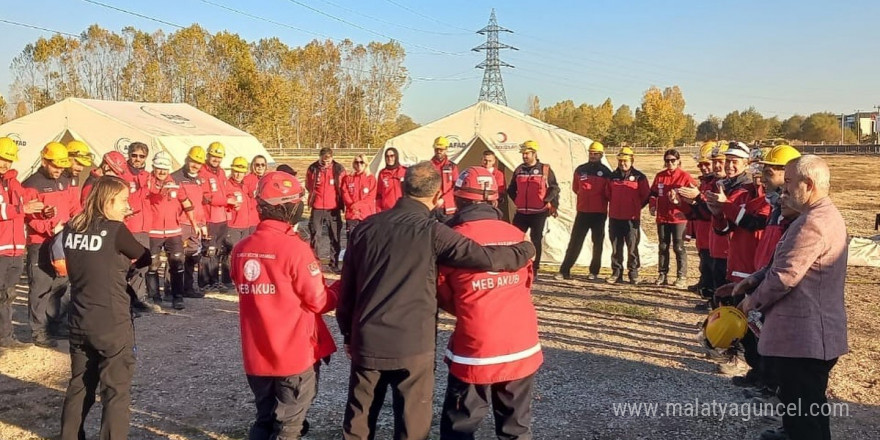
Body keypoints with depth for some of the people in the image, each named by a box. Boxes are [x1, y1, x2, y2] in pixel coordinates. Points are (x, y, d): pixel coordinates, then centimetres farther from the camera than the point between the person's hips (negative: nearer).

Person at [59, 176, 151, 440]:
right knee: (116, 393, 3)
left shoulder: (71, 230, 3)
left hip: (79, 323, 7)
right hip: (112, 325, -6)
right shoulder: (115, 230, -14)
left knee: (80, 387, 21)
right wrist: (125, 259, 16)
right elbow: (144, 258, -1)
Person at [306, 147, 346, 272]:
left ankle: (334, 264, 16)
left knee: (335, 238, 6)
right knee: (315, 237, 3)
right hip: (317, 208, 0)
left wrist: (342, 204, 6)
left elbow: (344, 188, 5)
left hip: (334, 208, 0)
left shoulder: (339, 169, -6)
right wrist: (318, 197, 11)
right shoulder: (312, 169, -5)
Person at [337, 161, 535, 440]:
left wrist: (348, 332, 20)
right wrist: (526, 249, 3)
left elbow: (347, 285, 9)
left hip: (367, 340, 5)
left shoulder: (366, 227, 3)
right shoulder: (432, 231, -12)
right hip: (412, 344, -4)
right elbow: (487, 257, -17)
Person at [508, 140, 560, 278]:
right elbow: (511, 189, 18)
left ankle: (534, 270, 11)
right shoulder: (519, 170, 8)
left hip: (539, 213, -3)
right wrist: (517, 201, 8)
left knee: (535, 241, 3)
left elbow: (554, 188, 0)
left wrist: (547, 201, -9)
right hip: (521, 213, 3)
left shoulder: (545, 170, -3)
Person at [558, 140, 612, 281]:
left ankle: (594, 272, 13)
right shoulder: (580, 170, 6)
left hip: (599, 213, -1)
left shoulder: (606, 172, 0)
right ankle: (564, 270, 1)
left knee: (597, 243, 4)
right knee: (575, 241, -1)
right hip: (582, 211, 1)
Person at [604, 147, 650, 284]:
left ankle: (633, 273, 9)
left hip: (632, 218, -4)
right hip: (614, 218, 4)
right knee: (616, 247, 7)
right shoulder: (612, 176, 10)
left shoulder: (639, 177, -2)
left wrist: (635, 207, 8)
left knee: (632, 247, 0)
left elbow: (646, 196, 3)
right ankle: (616, 273, 14)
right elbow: (607, 194, 20)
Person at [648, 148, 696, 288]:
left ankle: (682, 277, 6)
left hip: (679, 217, -4)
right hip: (662, 217, 4)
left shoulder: (685, 177, -5)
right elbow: (653, 193, 14)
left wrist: (678, 201, -21)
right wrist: (652, 205, -3)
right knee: (663, 247, 11)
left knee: (678, 247, -1)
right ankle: (662, 275, 18)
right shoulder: (660, 176, 7)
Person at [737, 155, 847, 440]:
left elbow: (785, 276, -25)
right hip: (810, 330, 11)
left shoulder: (813, 223, -24)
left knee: (803, 405, 0)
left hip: (803, 334, -11)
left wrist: (754, 300, -9)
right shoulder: (824, 214, 12)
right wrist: (755, 279, 7)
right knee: (806, 402, 24)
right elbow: (788, 263, 19)